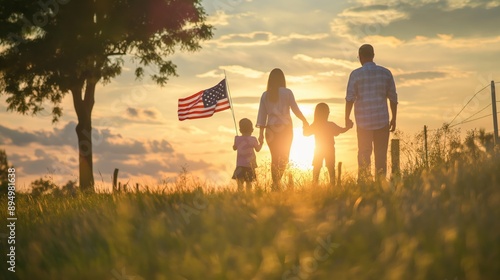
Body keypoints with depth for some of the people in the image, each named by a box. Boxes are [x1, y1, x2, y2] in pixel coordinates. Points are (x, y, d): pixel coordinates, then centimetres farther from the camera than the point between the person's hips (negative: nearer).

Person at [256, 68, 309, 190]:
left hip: (271, 129, 2)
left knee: (275, 158, 10)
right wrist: (304, 121, 16)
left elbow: (262, 115, 4)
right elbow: (295, 110, -1)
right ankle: (277, 182, -18)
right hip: (285, 128, -2)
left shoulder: (265, 95, 4)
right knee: (284, 157, 0)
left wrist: (261, 133, 7)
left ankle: (276, 184, 10)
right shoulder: (287, 92, -4)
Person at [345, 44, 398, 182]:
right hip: (382, 121, 1)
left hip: (364, 121, -1)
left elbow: (350, 98, -6)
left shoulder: (356, 74, -4)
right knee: (381, 156, 3)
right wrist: (394, 119, 13)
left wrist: (347, 118, 4)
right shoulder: (386, 73, 4)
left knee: (364, 155, 3)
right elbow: (393, 98, 5)